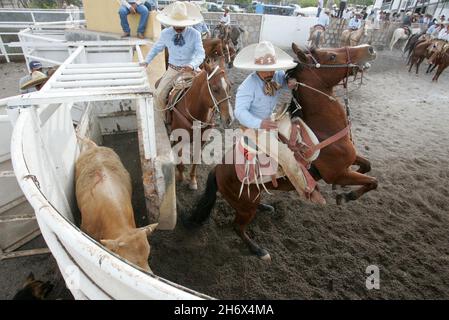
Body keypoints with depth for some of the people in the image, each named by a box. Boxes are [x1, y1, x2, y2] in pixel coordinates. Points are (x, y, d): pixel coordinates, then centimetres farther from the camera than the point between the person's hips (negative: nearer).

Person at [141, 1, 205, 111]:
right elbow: (156, 48, 13)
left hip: (190, 69, -1)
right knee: (159, 95, -8)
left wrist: (192, 66, -40)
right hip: (173, 69, 2)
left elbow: (200, 54, -21)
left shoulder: (195, 34, -13)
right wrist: (147, 61, 7)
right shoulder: (165, 33, -5)